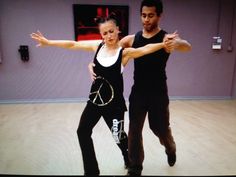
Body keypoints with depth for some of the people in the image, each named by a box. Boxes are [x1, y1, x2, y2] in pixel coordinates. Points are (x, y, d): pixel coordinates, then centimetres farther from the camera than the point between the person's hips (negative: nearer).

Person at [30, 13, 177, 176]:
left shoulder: (125, 52, -13)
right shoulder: (97, 45, -1)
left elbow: (145, 49, -28)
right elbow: (72, 44, 4)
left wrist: (163, 44, -43)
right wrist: (48, 42, 7)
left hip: (114, 102, -5)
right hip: (95, 99, 6)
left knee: (119, 137, 9)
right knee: (83, 131, 13)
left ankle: (131, 162, 45)